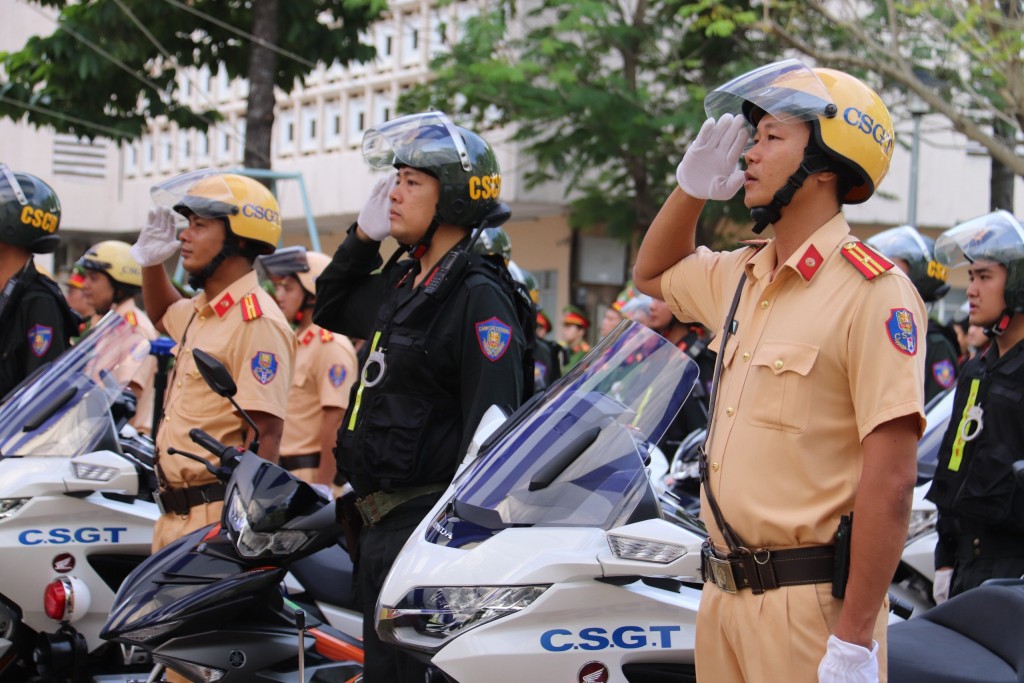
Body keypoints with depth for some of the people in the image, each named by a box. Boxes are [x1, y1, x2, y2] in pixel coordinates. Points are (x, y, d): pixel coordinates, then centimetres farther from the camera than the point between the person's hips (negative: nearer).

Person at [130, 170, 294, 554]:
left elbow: (265, 435, -22)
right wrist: (151, 261, 24)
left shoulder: (257, 323, -16)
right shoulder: (203, 310, 15)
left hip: (215, 515, -10)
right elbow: (163, 317, 41)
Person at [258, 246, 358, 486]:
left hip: (313, 471, -10)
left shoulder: (331, 346, -13)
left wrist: (322, 485, -22)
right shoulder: (294, 343, 18)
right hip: (285, 473, 10)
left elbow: (335, 421, -19)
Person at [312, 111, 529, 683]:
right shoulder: (402, 283, 14)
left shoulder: (479, 297, -14)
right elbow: (331, 309, 33)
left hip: (425, 519, -9)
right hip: (383, 518, 10)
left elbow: (491, 425, -20)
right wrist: (363, 235, 18)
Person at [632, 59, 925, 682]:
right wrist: (692, 185, 14)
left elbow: (891, 479, -19)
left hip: (812, 605, -8)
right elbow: (652, 274, 33)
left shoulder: (872, 291, -14)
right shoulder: (742, 276, 11)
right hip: (725, 597, 8)